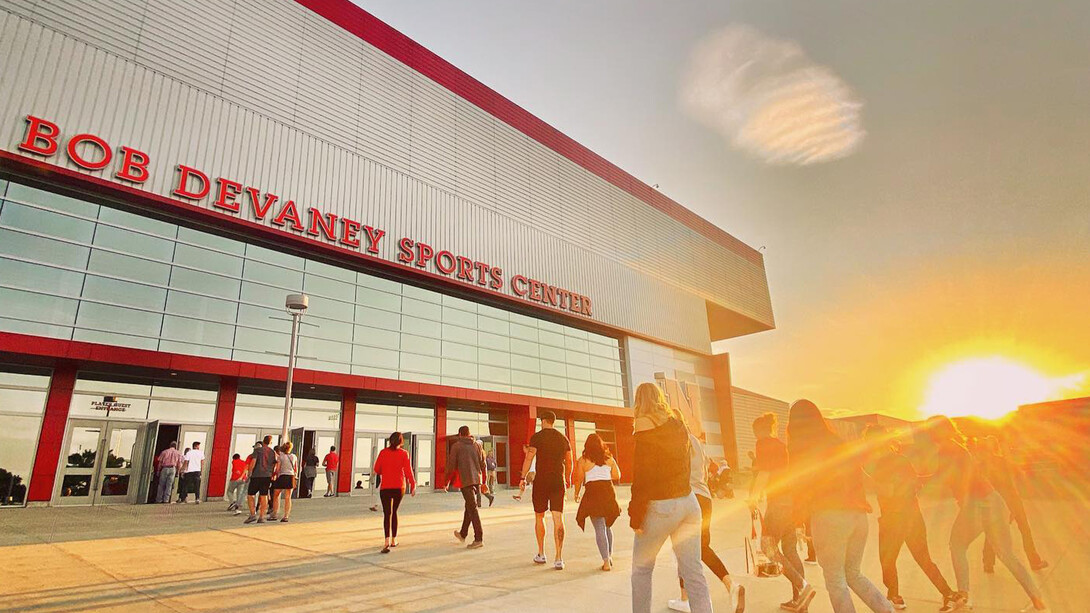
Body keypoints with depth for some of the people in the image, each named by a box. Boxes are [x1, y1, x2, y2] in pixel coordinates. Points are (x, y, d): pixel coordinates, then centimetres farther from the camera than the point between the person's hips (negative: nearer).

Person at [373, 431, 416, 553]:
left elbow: (376, 470, 1)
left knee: (387, 514, -2)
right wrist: (413, 485, -6)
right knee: (394, 512, 18)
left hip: (385, 487, -1)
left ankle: (387, 541, -19)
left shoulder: (383, 452, -3)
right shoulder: (404, 454, -4)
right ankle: (394, 540, 23)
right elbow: (408, 471, -9)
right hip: (399, 487, 1)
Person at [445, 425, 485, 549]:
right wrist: (484, 481, 18)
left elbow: (452, 465, -1)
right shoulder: (476, 445, 12)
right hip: (477, 479, 5)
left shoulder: (456, 446, 0)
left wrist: (446, 482, 11)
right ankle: (463, 534, 33)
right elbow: (482, 464, 11)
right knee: (469, 506, 18)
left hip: (465, 480, -5)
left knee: (472, 508, -7)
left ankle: (479, 539, -10)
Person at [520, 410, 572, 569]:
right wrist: (567, 480, 29)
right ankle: (559, 558, -8)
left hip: (541, 480, -2)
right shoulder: (563, 438, 9)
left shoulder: (537, 437, -4)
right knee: (558, 518, -1)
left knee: (539, 517, 14)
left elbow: (529, 459, -10)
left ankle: (541, 554, 22)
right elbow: (569, 462, 16)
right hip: (558, 481, 2)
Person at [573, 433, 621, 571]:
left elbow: (579, 480, -2)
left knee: (599, 528, 0)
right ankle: (609, 556, 26)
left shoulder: (582, 460, -2)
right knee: (607, 526, 21)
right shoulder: (609, 458, 7)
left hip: (592, 493, -4)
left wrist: (577, 494, 14)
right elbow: (617, 476, 9)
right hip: (608, 492, 4)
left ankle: (606, 561, -6)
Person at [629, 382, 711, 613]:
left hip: (660, 506, -5)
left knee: (641, 568, 12)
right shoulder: (678, 425, 6)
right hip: (688, 502, 6)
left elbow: (641, 477, -14)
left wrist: (636, 515, -10)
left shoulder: (645, 431, -12)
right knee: (693, 572, 7)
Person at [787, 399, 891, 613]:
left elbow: (800, 486, -4)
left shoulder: (800, 447, -1)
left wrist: (798, 517, 7)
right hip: (859, 515, 7)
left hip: (829, 516, -6)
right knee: (853, 574, 23)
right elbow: (858, 474, 17)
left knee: (835, 580, 6)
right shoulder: (839, 443, 17)